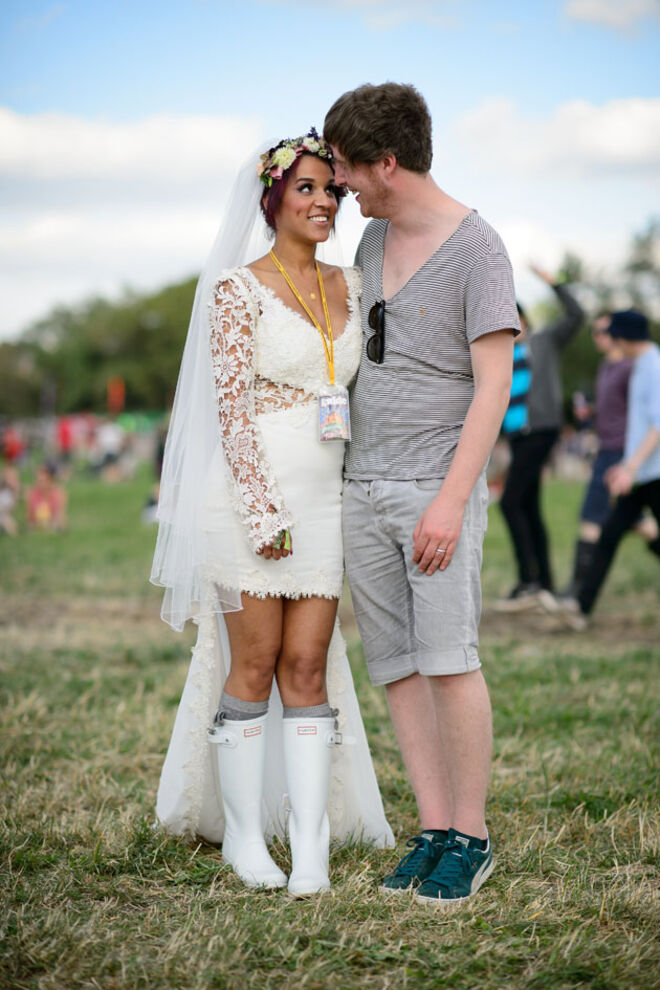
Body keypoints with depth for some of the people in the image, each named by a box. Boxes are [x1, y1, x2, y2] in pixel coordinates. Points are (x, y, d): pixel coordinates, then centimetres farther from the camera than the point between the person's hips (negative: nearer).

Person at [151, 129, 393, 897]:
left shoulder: (350, 287, 12)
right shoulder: (237, 289, -5)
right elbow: (230, 407, -10)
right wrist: (265, 513, -15)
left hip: (325, 498, 5)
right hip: (248, 494, -4)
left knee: (309, 666, 2)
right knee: (254, 665, 1)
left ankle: (310, 845, 2)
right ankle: (242, 833, 14)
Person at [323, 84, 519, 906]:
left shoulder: (476, 247, -10)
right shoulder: (374, 239, 13)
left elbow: (494, 385, -14)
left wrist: (451, 500, -21)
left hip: (438, 486, -7)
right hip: (363, 489, 7)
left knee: (447, 659, -12)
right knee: (395, 666, 4)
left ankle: (471, 838, -1)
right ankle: (434, 831, 9)